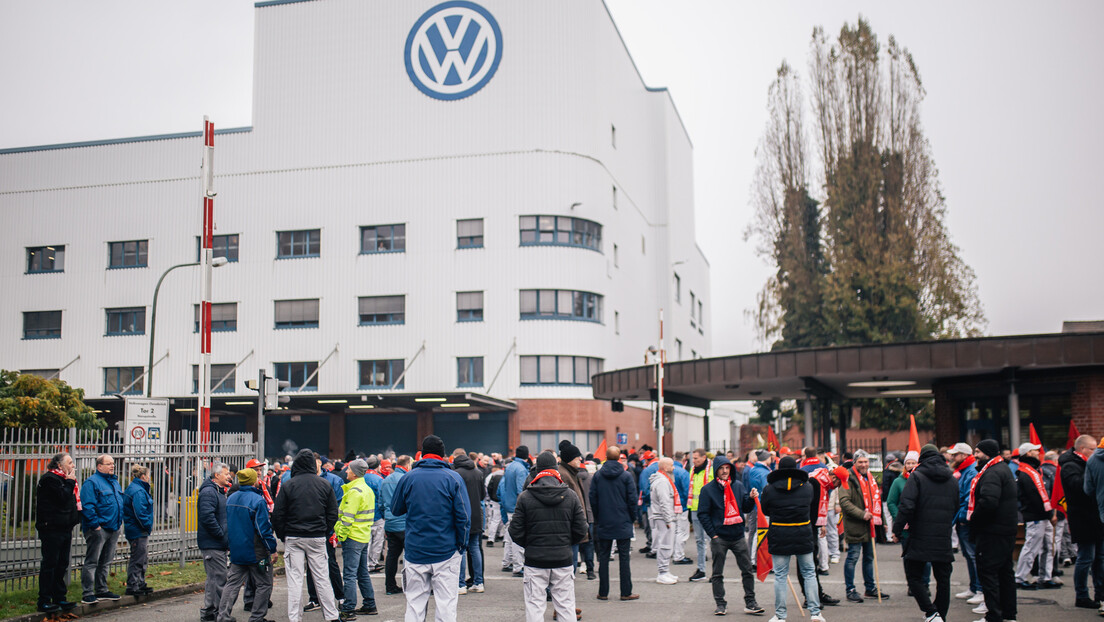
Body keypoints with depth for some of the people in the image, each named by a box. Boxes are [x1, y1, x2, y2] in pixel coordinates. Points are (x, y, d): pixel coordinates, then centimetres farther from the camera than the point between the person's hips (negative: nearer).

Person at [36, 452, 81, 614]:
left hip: (65, 527, 9)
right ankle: (44, 601, -1)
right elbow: (62, 497, -21)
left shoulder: (63, 479, 19)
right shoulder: (49, 479, -10)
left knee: (62, 564, 12)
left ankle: (59, 598, 18)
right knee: (50, 564, -6)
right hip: (52, 529, -9)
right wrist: (70, 482, -9)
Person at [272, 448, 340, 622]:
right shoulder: (325, 484, 1)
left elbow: (278, 515, -4)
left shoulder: (288, 485, -6)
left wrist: (282, 536, 6)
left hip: (293, 539, -2)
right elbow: (333, 513, 4)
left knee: (294, 579, 3)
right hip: (317, 538, 2)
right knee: (322, 578, 8)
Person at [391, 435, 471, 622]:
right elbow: (463, 515, -7)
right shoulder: (453, 478, -5)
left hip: (415, 552, 2)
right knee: (446, 602, 3)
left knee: (415, 603, 11)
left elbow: (396, 510, 11)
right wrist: (462, 544, 2)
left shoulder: (408, 478, 0)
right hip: (446, 550, -2)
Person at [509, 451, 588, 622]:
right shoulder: (570, 495, -1)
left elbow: (516, 532, -5)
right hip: (563, 559, 1)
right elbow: (581, 530, 1)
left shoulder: (525, 497, -6)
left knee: (535, 605, 5)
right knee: (566, 604, 9)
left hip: (535, 560, -1)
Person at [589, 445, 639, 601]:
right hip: (623, 524, -2)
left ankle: (603, 593, 10)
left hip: (603, 524, 2)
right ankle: (626, 593, 7)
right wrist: (631, 517, 8)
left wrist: (597, 518, 12)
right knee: (624, 558, 4)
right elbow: (632, 499, -6)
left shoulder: (597, 475, -1)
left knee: (603, 558, 8)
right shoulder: (627, 475, -6)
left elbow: (592, 498, 1)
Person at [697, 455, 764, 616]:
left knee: (747, 570, 5)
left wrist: (751, 498, -11)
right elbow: (703, 514, -5)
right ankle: (721, 604, 15)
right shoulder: (708, 489, -5)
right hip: (719, 538, -3)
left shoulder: (738, 485, 5)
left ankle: (750, 603, 15)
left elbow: (746, 508, 9)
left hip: (738, 536, 3)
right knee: (717, 574, 5)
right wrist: (713, 535, -10)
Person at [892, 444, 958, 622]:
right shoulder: (952, 480, 11)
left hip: (920, 537, -5)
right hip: (944, 539, 5)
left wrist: (897, 528, -9)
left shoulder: (916, 477, -7)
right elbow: (956, 508, 21)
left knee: (913, 576, 3)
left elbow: (907, 506, -16)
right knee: (943, 578, 13)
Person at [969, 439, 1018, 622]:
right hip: (1007, 530, 11)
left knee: (987, 571, -6)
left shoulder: (992, 473, -18)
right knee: (1005, 571, 17)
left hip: (992, 532, -11)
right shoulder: (1004, 468, 16)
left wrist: (974, 519, -16)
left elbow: (988, 502, -32)